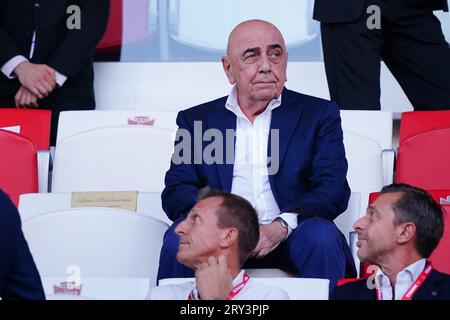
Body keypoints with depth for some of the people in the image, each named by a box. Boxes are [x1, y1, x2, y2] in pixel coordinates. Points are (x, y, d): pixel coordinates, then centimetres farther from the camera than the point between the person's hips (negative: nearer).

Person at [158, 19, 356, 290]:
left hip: (289, 238, 0)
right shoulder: (196, 120, 17)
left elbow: (334, 188, 1)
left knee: (322, 235, -32)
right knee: (180, 236, -29)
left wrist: (281, 226, -19)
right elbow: (176, 192, 6)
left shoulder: (319, 114, 13)